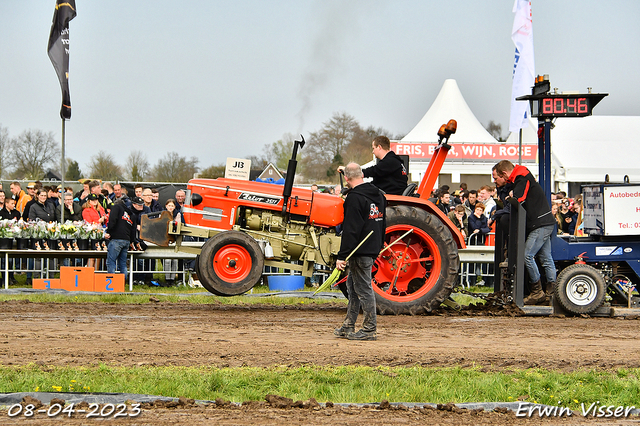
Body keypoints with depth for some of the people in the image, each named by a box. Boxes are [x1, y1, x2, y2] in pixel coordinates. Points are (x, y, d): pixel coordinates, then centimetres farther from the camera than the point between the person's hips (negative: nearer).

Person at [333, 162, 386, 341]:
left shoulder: (355, 198, -17)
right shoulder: (378, 195, 11)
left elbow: (350, 230, -21)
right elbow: (382, 224, 20)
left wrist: (342, 256, -20)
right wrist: (379, 245, 27)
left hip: (360, 251, -9)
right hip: (373, 249, 9)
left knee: (363, 288, -4)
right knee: (352, 285, 17)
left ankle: (369, 330, -1)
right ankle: (348, 326, 22)